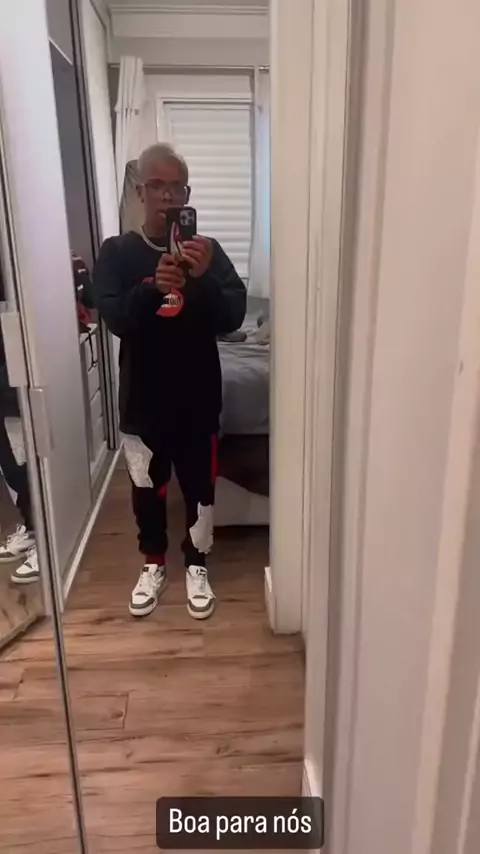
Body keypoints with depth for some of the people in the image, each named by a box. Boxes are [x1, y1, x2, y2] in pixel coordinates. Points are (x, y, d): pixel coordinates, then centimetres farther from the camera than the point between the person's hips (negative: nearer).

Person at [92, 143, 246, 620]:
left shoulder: (208, 251, -2)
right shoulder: (117, 252, -2)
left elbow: (233, 318, -13)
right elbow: (114, 318, -15)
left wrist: (204, 279, -32)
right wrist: (153, 287, -34)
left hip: (198, 397, 0)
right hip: (142, 398, 1)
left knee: (199, 486, 11)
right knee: (146, 487, 15)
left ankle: (196, 565, 34)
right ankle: (153, 564, 38)